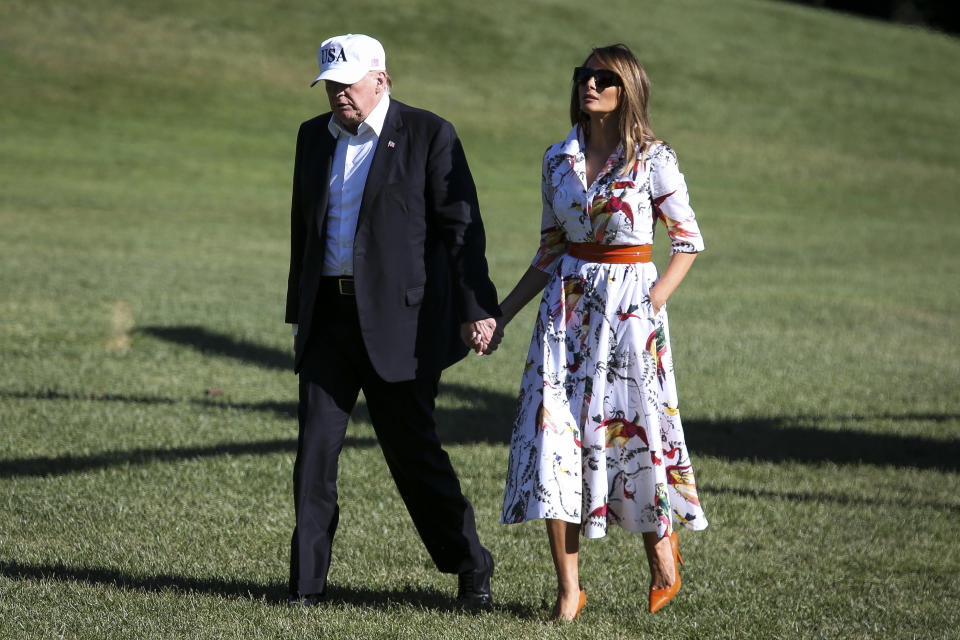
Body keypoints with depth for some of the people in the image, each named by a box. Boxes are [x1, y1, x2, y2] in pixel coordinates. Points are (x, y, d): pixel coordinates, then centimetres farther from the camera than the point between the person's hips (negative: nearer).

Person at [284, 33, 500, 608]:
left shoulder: (428, 135, -5)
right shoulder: (315, 136, 12)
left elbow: (461, 227, -5)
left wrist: (476, 309, -10)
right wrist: (300, 312, 19)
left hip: (399, 318, -5)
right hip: (330, 315, 5)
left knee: (412, 447, 1)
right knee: (315, 448, -1)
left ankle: (471, 566, 19)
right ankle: (308, 584, 4)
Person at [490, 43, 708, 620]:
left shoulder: (653, 160, -5)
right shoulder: (559, 160, 7)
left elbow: (689, 240, 0)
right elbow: (550, 251, 13)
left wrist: (657, 297, -13)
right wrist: (502, 314, 9)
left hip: (630, 305, -3)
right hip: (567, 304, 4)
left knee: (632, 430, 3)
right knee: (554, 430, -5)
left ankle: (660, 541, 32)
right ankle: (569, 587, -1)